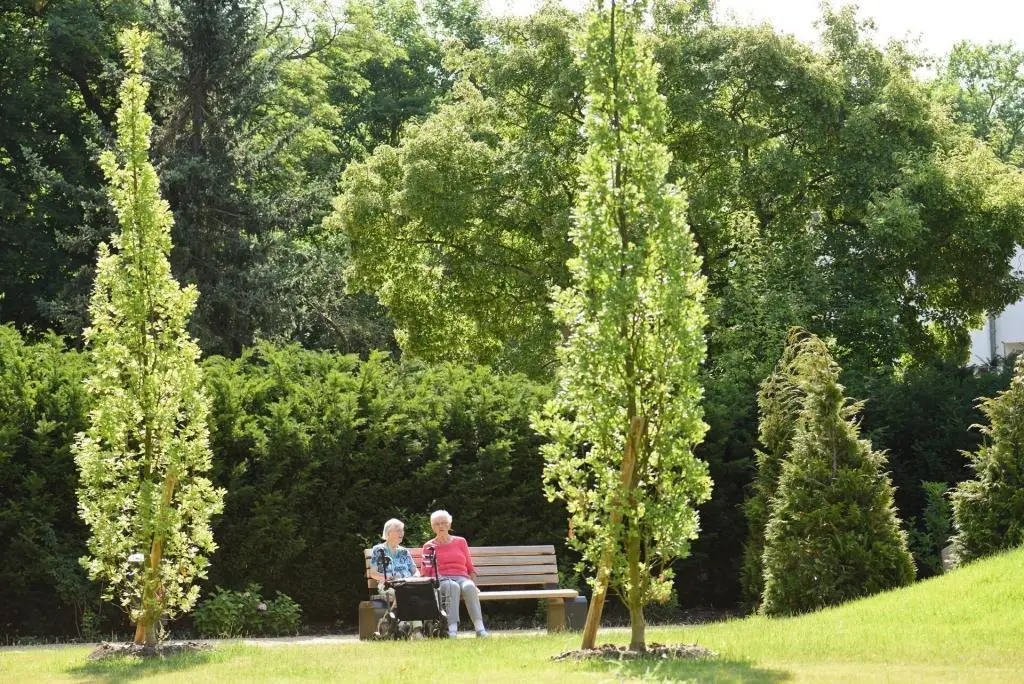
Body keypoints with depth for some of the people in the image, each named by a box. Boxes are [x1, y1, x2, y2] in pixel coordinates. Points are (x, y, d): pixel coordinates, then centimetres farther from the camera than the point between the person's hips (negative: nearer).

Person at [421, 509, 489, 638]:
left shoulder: (460, 542, 20)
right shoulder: (429, 546, 17)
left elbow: (470, 568, 19)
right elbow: (426, 573, 12)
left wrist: (474, 584, 4)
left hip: (462, 578, 1)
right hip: (441, 580, -1)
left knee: (468, 587, -36)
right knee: (453, 586, -39)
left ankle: (480, 629, -46)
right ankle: (452, 630, -50)